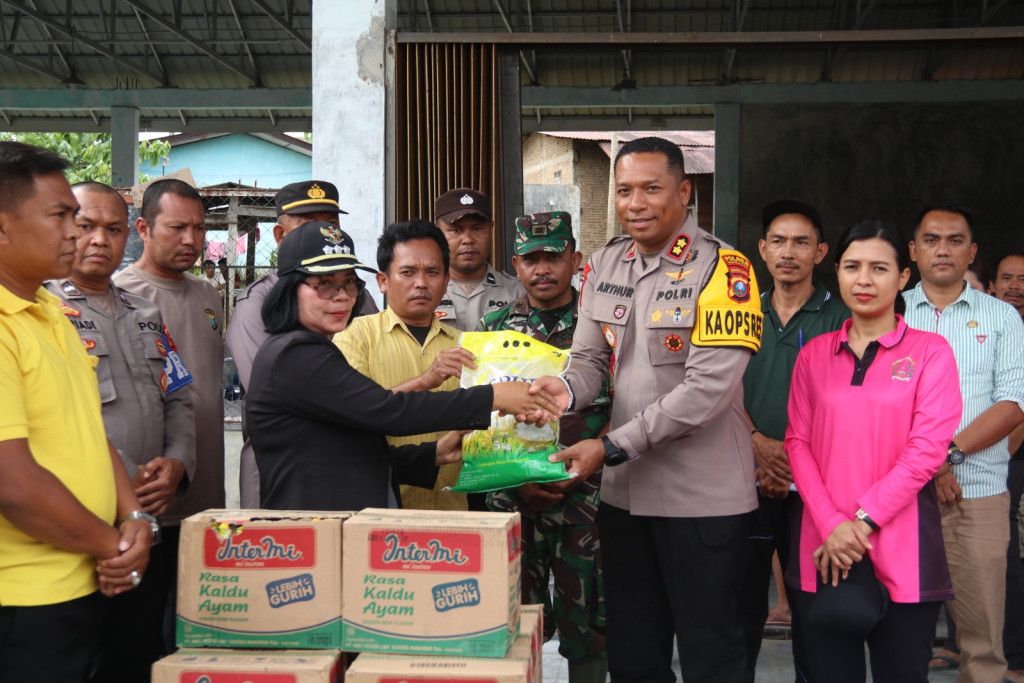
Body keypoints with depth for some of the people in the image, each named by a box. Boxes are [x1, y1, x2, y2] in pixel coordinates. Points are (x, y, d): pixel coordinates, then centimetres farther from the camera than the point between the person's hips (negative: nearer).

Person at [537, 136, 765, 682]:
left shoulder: (722, 268, -13)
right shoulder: (603, 266, 7)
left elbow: (708, 388, -20)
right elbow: (590, 358, 8)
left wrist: (611, 447, -22)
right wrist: (567, 389, -16)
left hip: (703, 496, -6)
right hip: (624, 493, 6)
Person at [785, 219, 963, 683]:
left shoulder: (930, 352, 2)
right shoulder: (815, 353, 10)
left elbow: (927, 448, -7)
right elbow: (798, 442, 5)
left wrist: (863, 521, -13)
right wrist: (831, 524, -10)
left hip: (901, 551, -2)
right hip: (824, 546, 2)